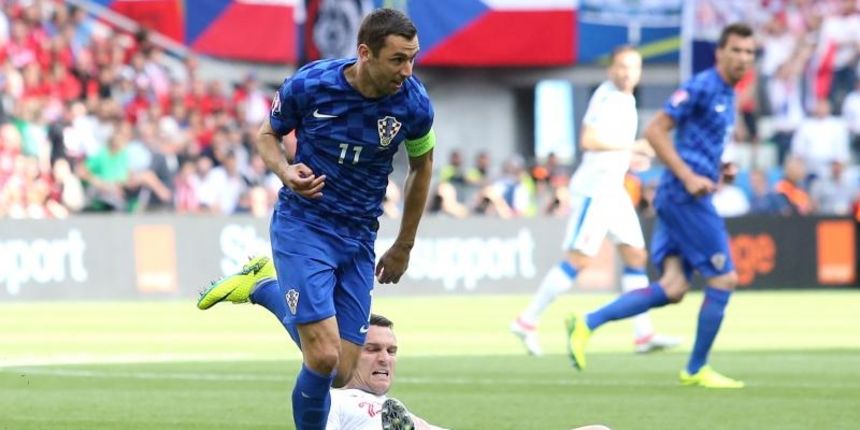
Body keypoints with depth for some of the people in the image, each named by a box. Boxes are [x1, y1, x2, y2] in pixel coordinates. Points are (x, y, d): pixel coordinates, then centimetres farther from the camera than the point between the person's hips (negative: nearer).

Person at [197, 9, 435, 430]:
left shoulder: (413, 103, -10)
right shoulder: (310, 84, -15)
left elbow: (421, 166, 10)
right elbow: (267, 134, 4)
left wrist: (403, 248, 15)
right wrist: (285, 171, -19)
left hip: (358, 238, 4)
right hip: (303, 225, -4)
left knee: (339, 377, 3)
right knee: (323, 357, -21)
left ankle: (264, 288, 23)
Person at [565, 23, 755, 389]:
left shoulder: (727, 96, 19)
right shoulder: (702, 86, -10)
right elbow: (655, 131, -15)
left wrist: (721, 170, 13)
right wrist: (689, 176, -19)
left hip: (679, 198, 9)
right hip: (685, 197, -9)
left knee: (673, 288, 0)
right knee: (724, 279, -4)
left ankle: (587, 324, -2)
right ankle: (696, 370, 7)